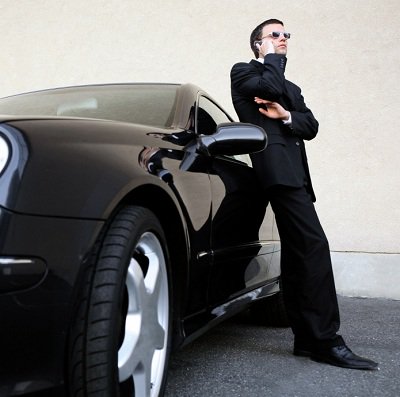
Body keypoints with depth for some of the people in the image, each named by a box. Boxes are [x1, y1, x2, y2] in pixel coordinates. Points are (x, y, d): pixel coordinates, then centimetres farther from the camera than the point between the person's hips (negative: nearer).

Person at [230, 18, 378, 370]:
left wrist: (286, 115, -5)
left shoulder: (292, 89, 31)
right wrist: (271, 58, 7)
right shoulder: (243, 72, 12)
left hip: (295, 171, 8)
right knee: (314, 246, -18)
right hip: (276, 166, -8)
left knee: (297, 253, 5)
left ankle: (306, 337, 8)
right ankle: (326, 341, -17)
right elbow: (271, 86, -11)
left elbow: (311, 126, 14)